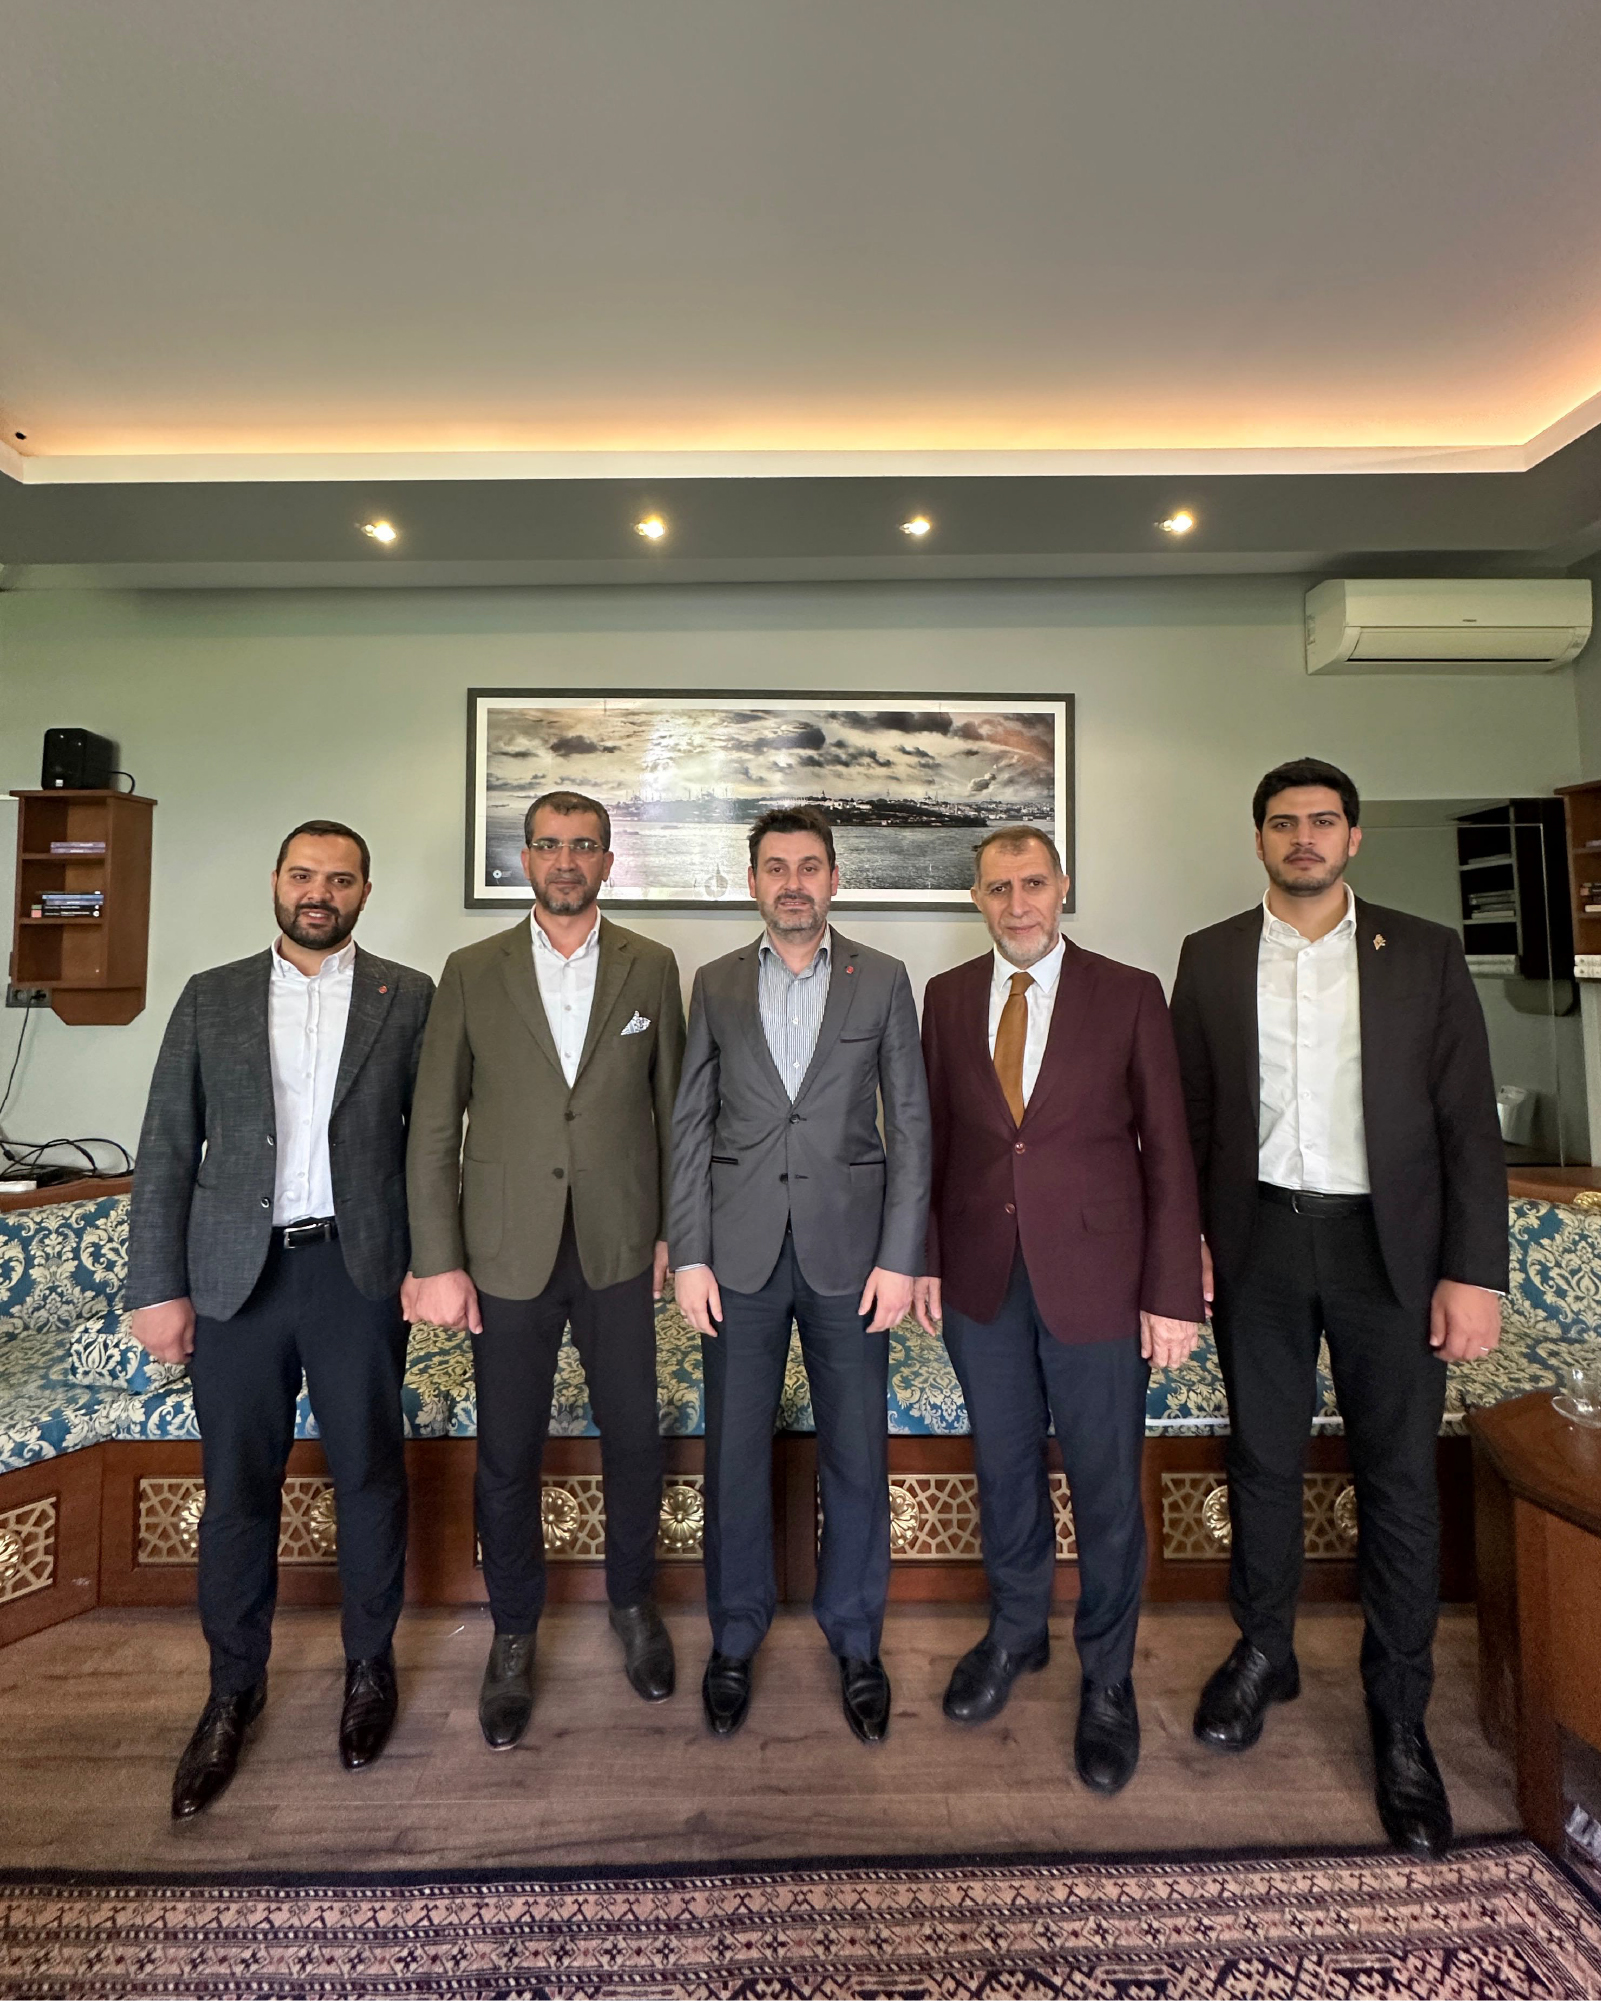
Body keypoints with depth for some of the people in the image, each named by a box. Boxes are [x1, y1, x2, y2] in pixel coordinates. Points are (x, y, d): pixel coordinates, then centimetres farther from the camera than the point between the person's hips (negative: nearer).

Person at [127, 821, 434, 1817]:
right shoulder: (211, 996, 7)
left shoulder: (408, 997, 2)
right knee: (237, 1490, 13)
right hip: (233, 1274, 2)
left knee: (371, 1477, 11)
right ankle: (235, 1688, 36)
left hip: (359, 1268, -1)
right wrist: (158, 1285, 0)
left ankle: (371, 1663, 35)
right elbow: (167, 1147, 5)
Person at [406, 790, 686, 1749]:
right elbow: (433, 1129, -1)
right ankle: (515, 1633, 39)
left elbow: (672, 1108, 4)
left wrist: (674, 1231, 2)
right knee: (507, 1456, 13)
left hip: (621, 1247, 1)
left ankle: (634, 1601, 41)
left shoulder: (652, 968, 1)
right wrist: (438, 1262, -4)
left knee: (635, 1439, 13)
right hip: (509, 1250, 0)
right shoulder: (471, 973, 0)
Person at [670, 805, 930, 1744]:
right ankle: (735, 1640, 35)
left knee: (858, 1457, 10)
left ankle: (857, 1642, 34)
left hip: (848, 1249, 0)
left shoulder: (883, 980, 1)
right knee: (735, 1454, 11)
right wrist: (690, 1255, -2)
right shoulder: (716, 984, 5)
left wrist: (899, 1257, -5)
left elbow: (910, 1125, 0)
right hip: (742, 1252, 1)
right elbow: (692, 1126, 4)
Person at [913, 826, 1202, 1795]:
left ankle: (1107, 1679, 38)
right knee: (1005, 1469, 20)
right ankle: (1016, 1632, 45)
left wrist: (1173, 1294, -8)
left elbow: (1167, 1148, -5)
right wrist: (925, 1258, 4)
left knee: (1107, 1487, 12)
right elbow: (934, 1135, 6)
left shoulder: (1129, 994, -5)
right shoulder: (947, 997, 3)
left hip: (1095, 1275, -2)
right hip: (980, 1277, 3)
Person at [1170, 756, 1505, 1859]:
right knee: (1262, 1460, 14)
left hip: (1388, 1243, -1)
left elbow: (1469, 1120, -2)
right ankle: (1264, 1651, 36)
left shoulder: (1425, 953, 1)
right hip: (1259, 1240, 1)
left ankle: (1401, 1720, 28)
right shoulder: (1211, 956, 4)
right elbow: (1187, 1110, 5)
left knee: (1400, 1480, 8)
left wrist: (1474, 1269, -7)